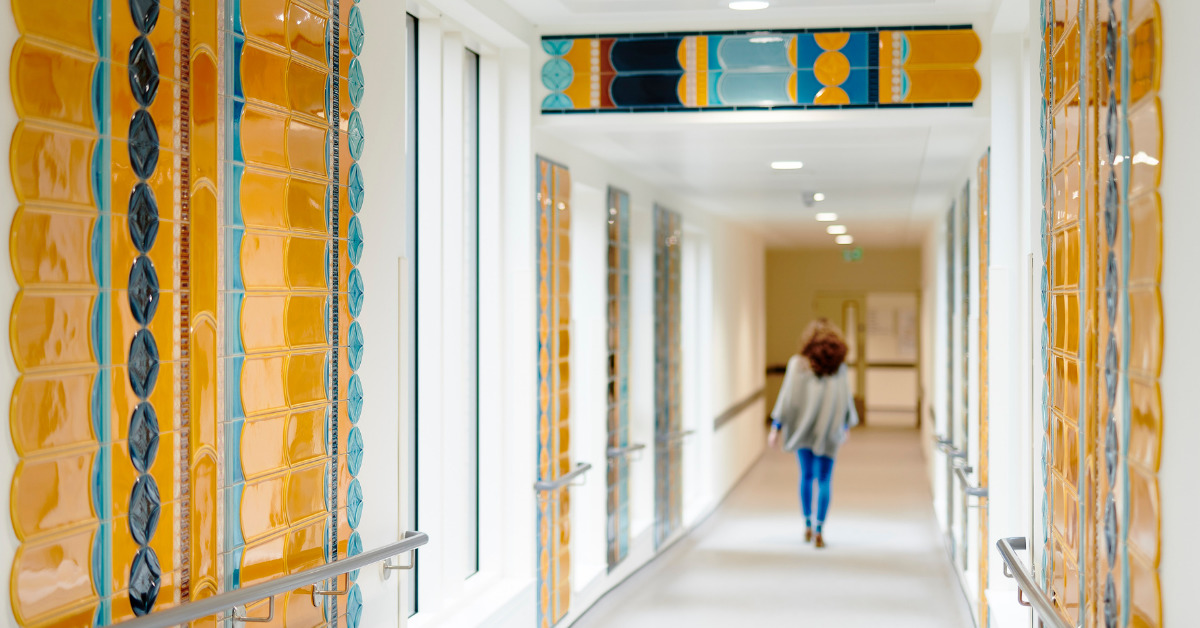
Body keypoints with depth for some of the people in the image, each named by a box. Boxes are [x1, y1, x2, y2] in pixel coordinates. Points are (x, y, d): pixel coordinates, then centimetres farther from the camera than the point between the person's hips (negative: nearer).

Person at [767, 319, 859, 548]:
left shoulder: (798, 363, -7)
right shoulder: (840, 366, -2)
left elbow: (788, 396, -9)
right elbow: (846, 398, 5)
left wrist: (776, 427, -5)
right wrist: (846, 426, 20)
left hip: (804, 429, 0)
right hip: (829, 430, 0)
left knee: (806, 475, 17)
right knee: (824, 480, 3)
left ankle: (807, 525, 23)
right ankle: (819, 530, -5)